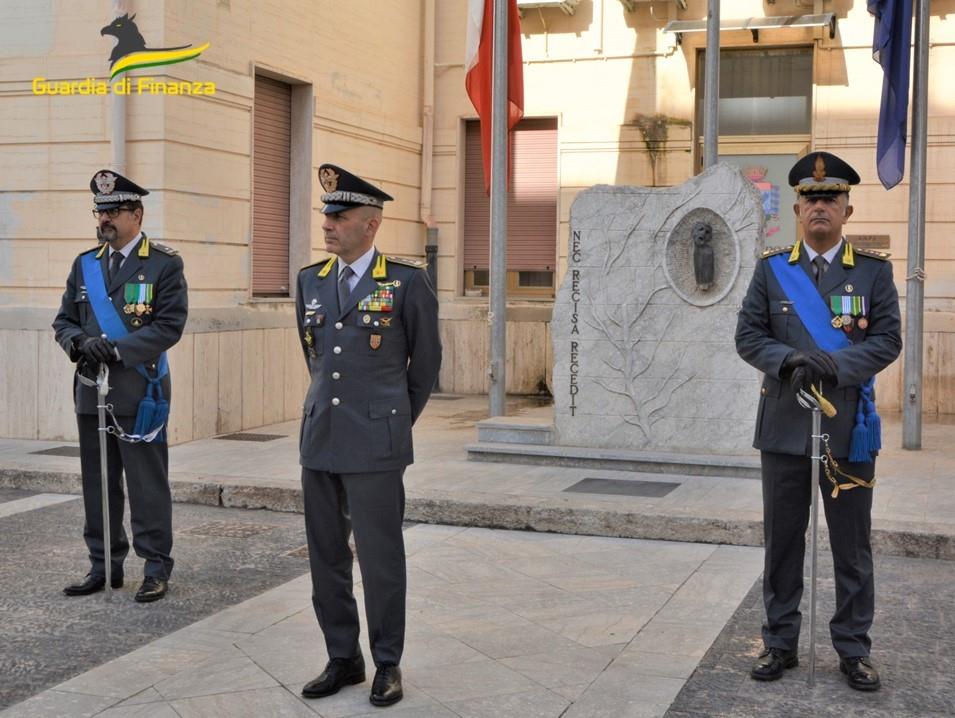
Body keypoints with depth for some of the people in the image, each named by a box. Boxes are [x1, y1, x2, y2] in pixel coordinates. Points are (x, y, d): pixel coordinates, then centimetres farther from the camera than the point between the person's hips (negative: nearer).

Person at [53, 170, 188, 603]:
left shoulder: (164, 265, -3)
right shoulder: (85, 265, 13)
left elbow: (169, 326, -11)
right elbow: (64, 320, 13)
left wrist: (116, 349, -19)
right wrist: (80, 342, -10)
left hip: (140, 394, -5)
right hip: (91, 392, 5)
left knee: (147, 484, 0)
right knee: (97, 484, 11)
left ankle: (156, 568, 9)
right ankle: (104, 565, 21)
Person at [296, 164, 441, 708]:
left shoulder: (408, 281, -6)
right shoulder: (311, 281, 8)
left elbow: (426, 362, 4)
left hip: (376, 447, -5)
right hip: (320, 439, 5)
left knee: (381, 559, 1)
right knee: (326, 558, 10)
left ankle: (388, 664, 16)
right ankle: (343, 659, 23)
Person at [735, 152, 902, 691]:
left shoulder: (875, 269, 3)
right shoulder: (772, 268, 5)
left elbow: (887, 339, -4)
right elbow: (749, 335, 2)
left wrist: (833, 365, -19)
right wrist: (789, 360, -17)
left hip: (848, 427, -1)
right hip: (784, 425, 1)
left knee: (852, 544, 6)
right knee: (782, 540, 8)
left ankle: (854, 648, 18)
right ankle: (780, 643, 20)